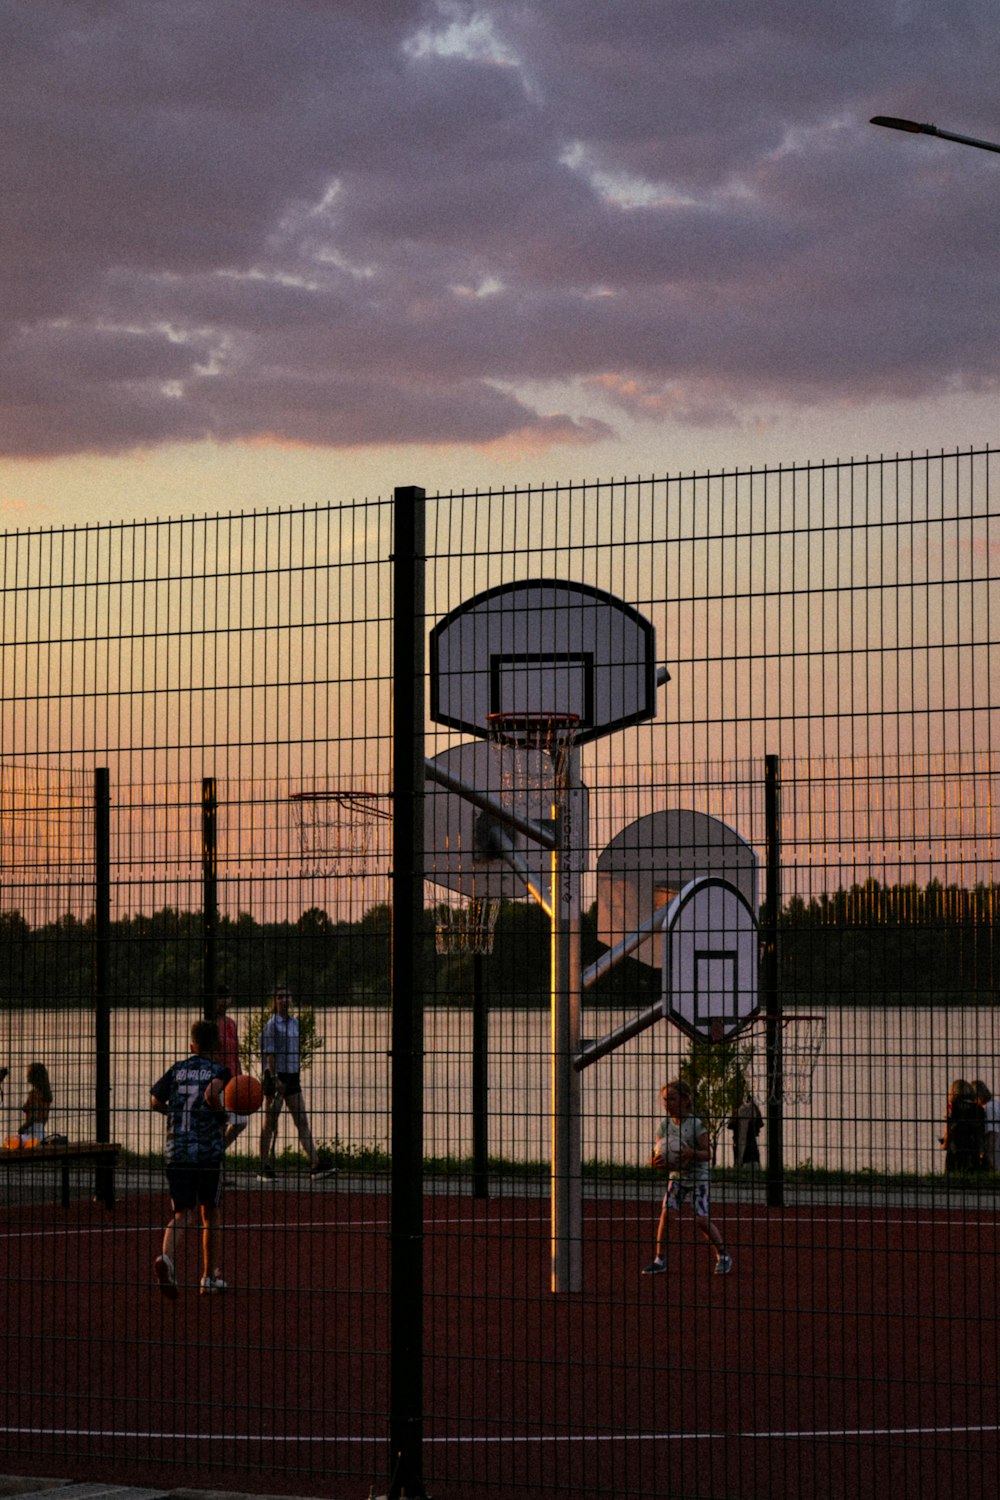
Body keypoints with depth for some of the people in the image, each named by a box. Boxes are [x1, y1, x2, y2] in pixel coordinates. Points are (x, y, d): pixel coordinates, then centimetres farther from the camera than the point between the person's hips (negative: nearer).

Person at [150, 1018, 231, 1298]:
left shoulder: (177, 1069, 12)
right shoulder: (219, 1070, 0)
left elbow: (155, 1102, 13)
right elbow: (212, 1092, -21)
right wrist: (221, 1115, -4)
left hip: (175, 1151, 2)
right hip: (208, 1152, -2)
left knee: (183, 1215, 1)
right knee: (210, 1213, 15)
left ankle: (166, 1257, -30)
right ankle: (209, 1277, 22)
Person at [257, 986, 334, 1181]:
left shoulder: (294, 1023, 13)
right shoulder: (271, 1024, -9)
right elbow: (269, 1053, -14)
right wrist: (274, 1079, -20)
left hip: (292, 1077, 7)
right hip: (276, 1076, -7)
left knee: (302, 1122, 1)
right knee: (270, 1124, 1)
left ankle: (315, 1165, -4)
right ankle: (264, 1168, 8)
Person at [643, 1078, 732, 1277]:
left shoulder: (696, 1124, -16)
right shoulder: (664, 1124, -2)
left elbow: (707, 1154, -16)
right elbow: (659, 1153, 0)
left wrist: (692, 1153, -35)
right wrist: (657, 1160, -24)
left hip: (698, 1176, -4)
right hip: (676, 1176, 4)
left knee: (701, 1220, -9)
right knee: (666, 1213, -11)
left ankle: (723, 1256, 12)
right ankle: (659, 1259, -3)